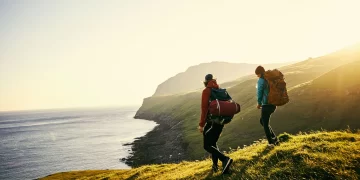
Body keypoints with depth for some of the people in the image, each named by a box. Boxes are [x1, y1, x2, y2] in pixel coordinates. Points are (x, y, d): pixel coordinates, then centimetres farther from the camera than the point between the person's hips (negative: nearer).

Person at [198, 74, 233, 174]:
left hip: (212, 121, -7)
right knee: (213, 143, 20)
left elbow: (204, 108, -15)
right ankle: (215, 165, 18)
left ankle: (225, 159, -20)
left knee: (207, 146, -3)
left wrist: (201, 124, -13)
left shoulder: (206, 91, -8)